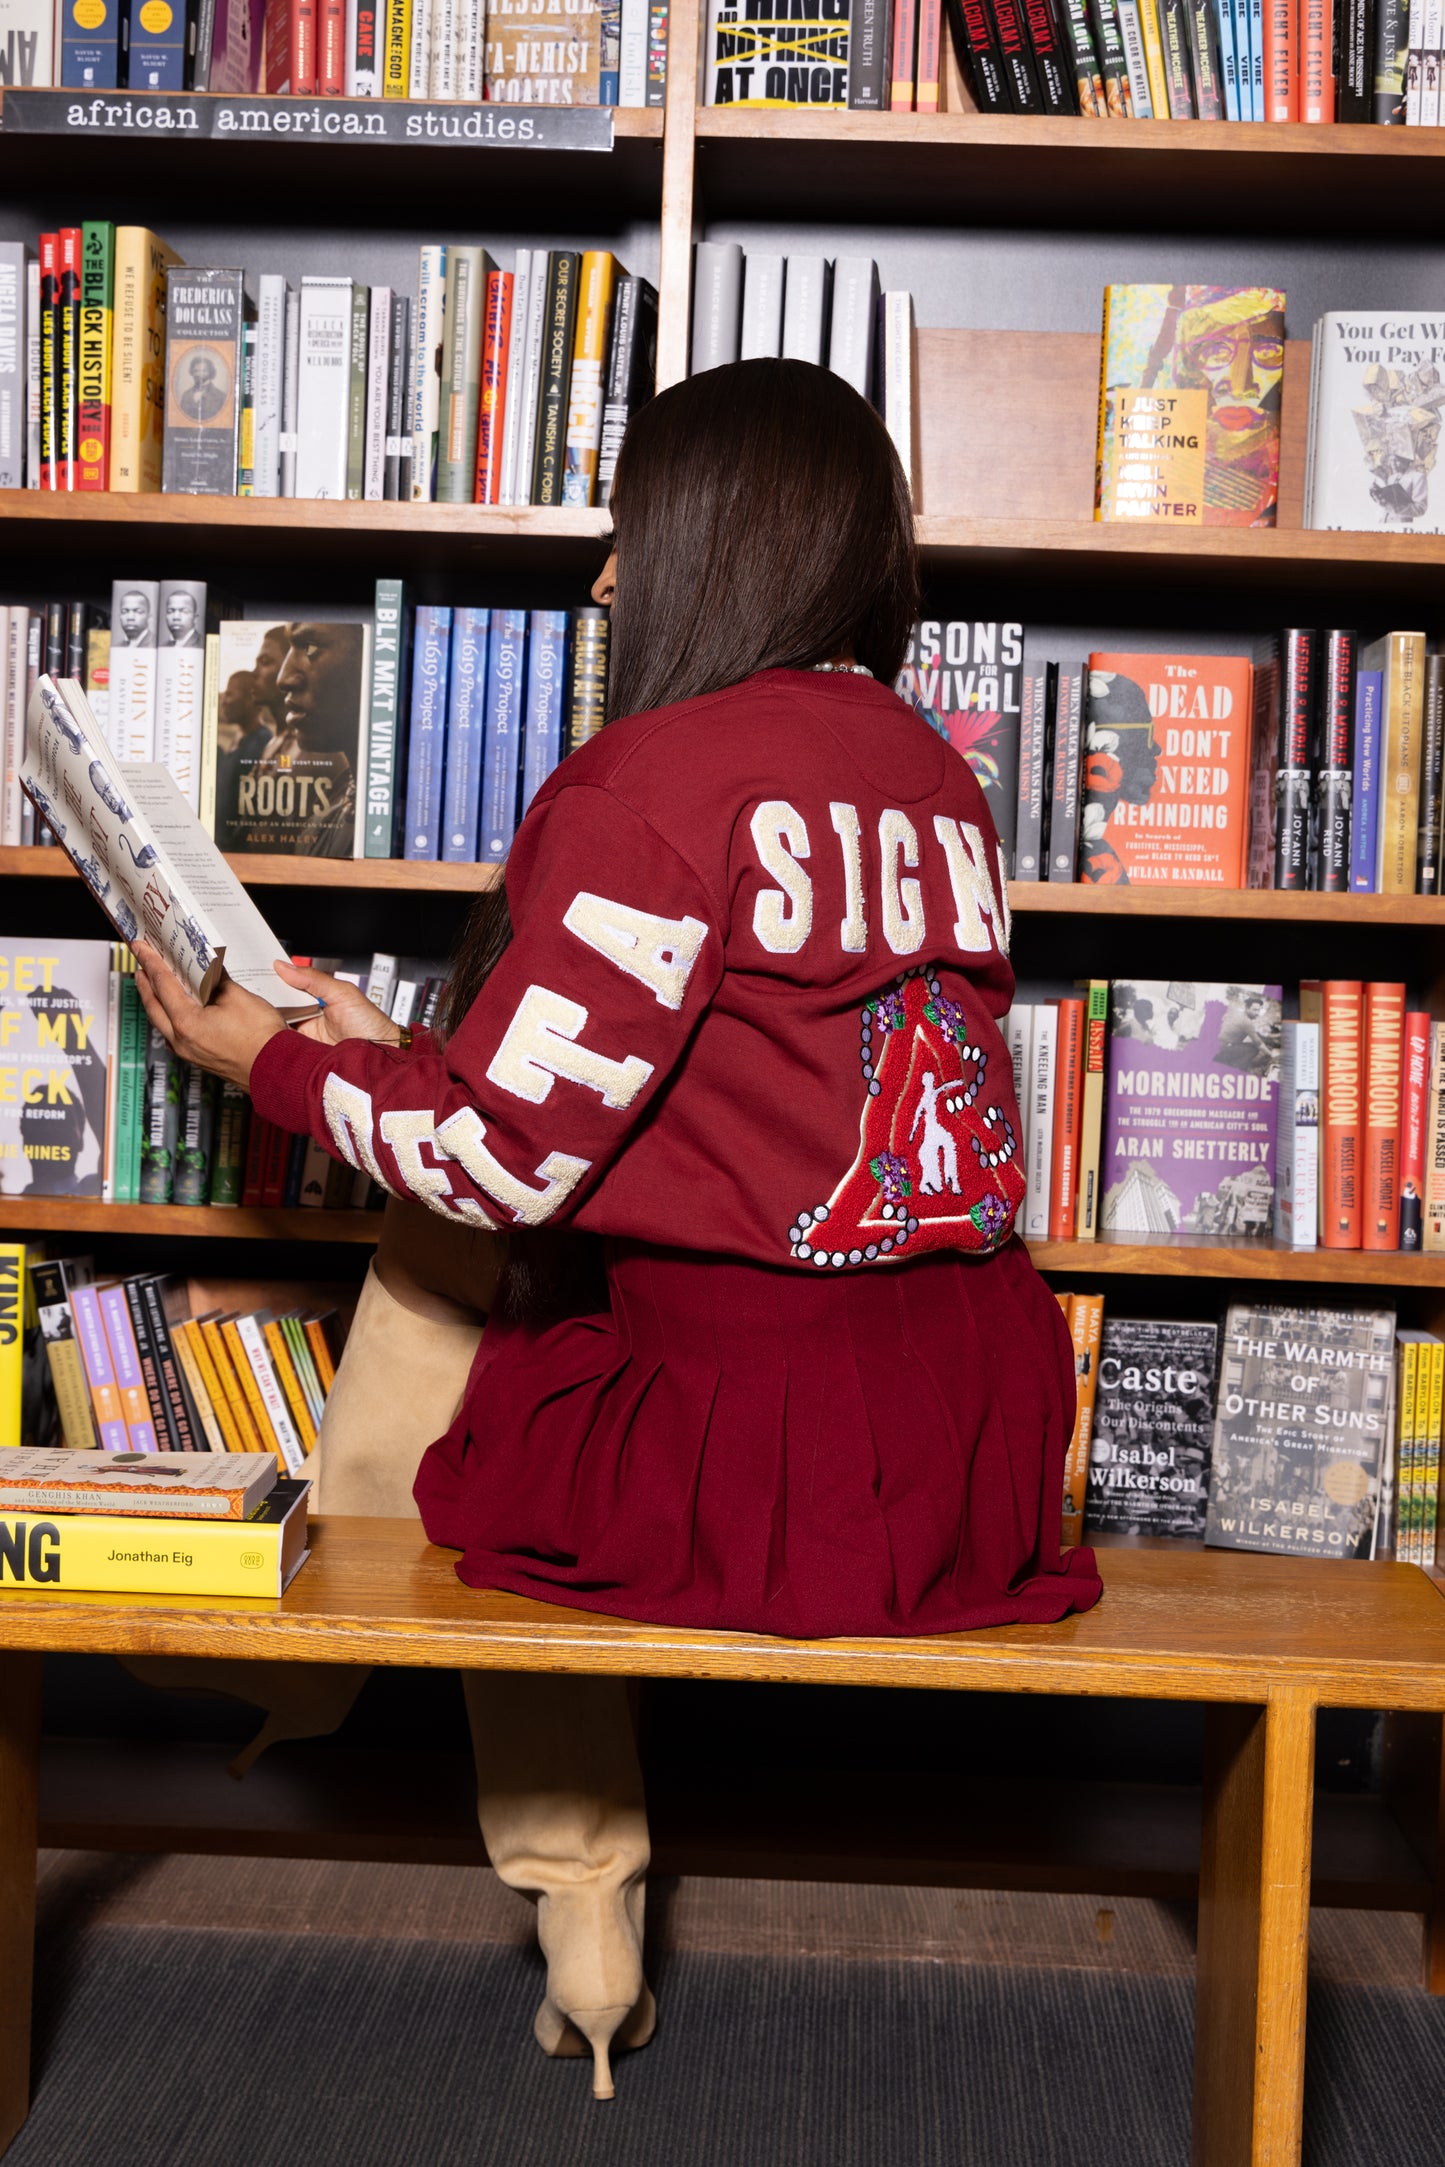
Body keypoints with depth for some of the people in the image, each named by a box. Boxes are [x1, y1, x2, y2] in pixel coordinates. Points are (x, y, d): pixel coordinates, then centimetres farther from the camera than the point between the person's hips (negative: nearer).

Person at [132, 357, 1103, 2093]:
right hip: (991, 1444, 8)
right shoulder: (936, 777, 10)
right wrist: (389, 1052, 21)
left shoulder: (660, 775, -14)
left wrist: (275, 1059, 6)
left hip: (766, 1469, -7)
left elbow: (508, 1160, -13)